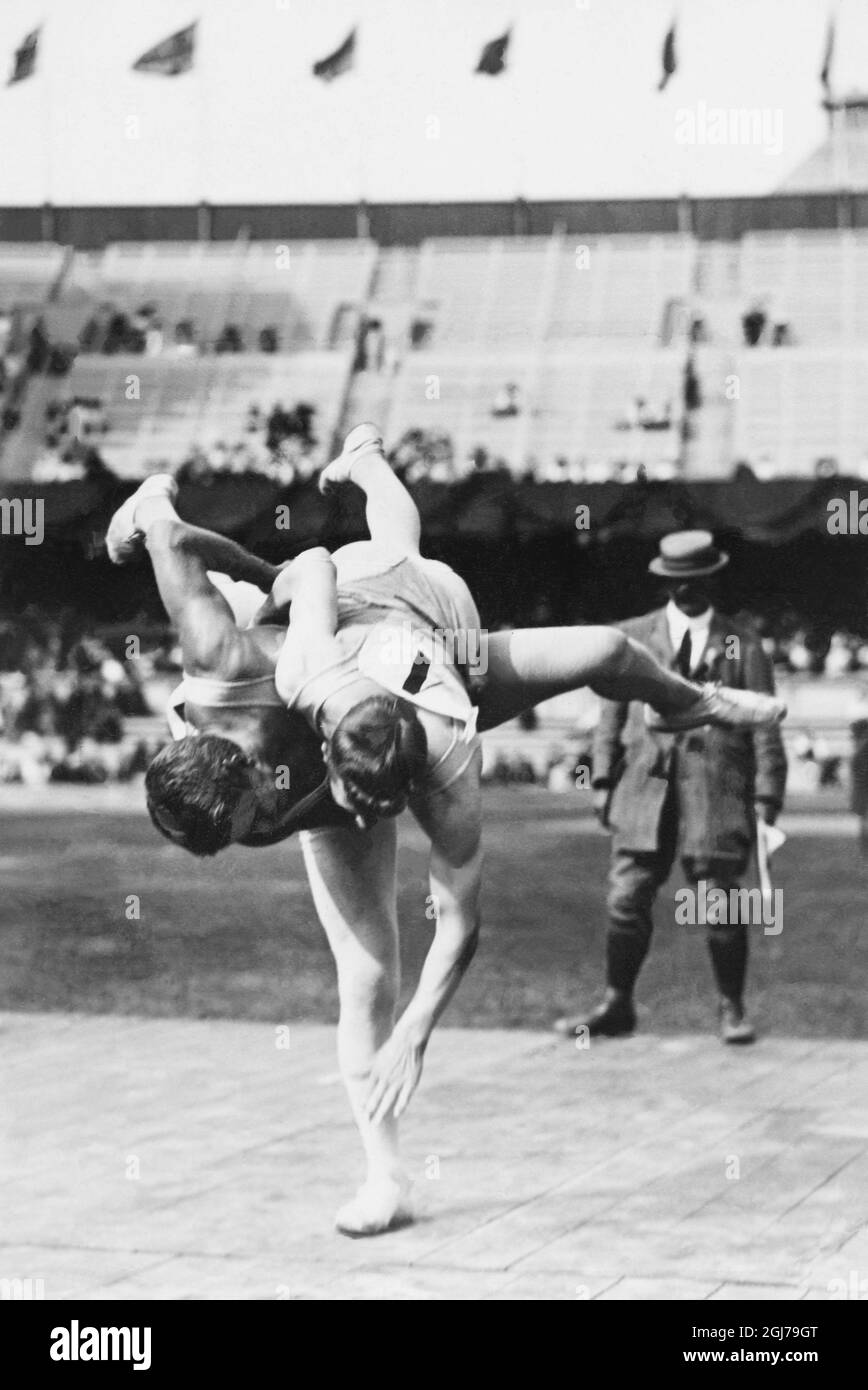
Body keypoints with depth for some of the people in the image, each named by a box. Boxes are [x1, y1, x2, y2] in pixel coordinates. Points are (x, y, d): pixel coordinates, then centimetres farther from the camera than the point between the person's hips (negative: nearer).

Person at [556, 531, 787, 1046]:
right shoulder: (634, 637, 10)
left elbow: (765, 728, 3)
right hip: (645, 786, 2)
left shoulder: (743, 646, 5)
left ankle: (733, 1010, 15)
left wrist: (766, 799, -4)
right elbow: (612, 712, 11)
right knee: (627, 899, 0)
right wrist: (604, 780, 3)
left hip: (717, 790, -2)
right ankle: (617, 1007, 12)